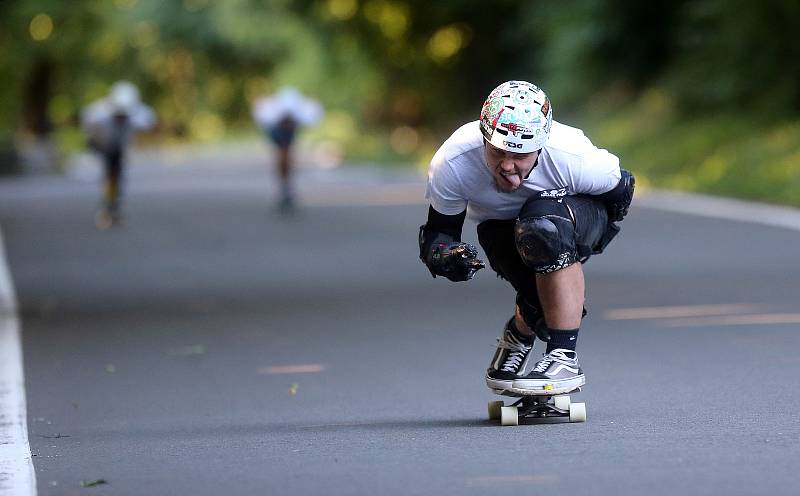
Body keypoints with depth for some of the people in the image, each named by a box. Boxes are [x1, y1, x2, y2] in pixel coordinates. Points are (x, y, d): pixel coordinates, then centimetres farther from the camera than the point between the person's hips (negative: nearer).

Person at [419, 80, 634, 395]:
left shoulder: (572, 158, -34)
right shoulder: (451, 165, -31)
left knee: (543, 226, -38)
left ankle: (564, 359, -29)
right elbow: (437, 231, -19)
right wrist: (445, 255, -40)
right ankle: (518, 336, 13)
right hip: (501, 225, 2)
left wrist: (592, 242, -16)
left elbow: (620, 188, -12)